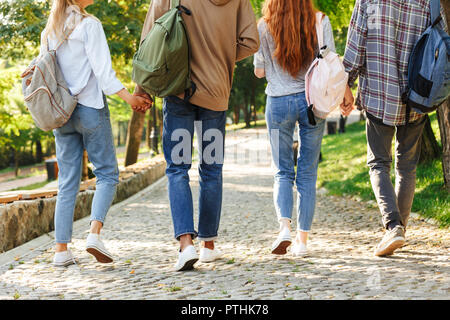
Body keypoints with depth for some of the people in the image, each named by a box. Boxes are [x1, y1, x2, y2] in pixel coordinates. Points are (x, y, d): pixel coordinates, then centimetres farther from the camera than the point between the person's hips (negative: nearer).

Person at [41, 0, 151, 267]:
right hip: (90, 108, -6)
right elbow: (102, 70, -15)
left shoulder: (49, 32, 11)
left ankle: (62, 249, 3)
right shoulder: (89, 25, -8)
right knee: (107, 173, 4)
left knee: (68, 181, 8)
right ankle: (95, 233, -14)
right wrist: (129, 97, -15)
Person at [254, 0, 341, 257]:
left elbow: (259, 71, 2)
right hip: (313, 101, 1)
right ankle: (302, 240, 8)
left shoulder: (265, 27, -3)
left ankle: (285, 226, -13)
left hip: (279, 102, 0)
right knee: (308, 173, 9)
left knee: (283, 171, 10)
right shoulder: (320, 23, -2)